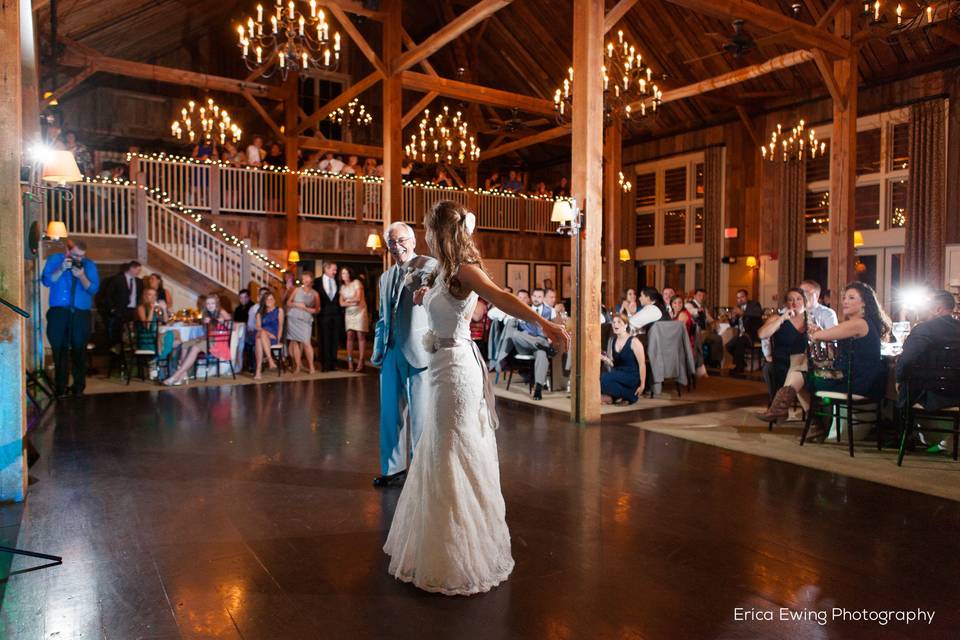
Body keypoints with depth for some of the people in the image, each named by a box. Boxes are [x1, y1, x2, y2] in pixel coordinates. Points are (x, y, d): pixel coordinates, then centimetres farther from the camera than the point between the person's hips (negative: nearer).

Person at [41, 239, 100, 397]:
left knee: (79, 351, 1)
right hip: (58, 312, 0)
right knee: (59, 350, 1)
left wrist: (81, 276, -17)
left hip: (81, 314, 0)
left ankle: (79, 388, 9)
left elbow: (93, 289, -3)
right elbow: (46, 281, -5)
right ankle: (60, 388, 8)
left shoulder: (89, 265, 5)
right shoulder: (55, 260, 6)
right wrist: (61, 269, -17)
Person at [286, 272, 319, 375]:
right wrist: (296, 304, -7)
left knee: (306, 342, -13)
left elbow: (316, 310, 4)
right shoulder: (297, 290, 9)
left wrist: (305, 308, -10)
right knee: (295, 342, -1)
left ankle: (311, 366, -4)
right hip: (293, 319, 2)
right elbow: (288, 303, 11)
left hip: (305, 320, -2)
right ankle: (297, 366, 5)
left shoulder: (315, 294, 5)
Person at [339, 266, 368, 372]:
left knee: (360, 336, -7)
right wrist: (353, 302, -13)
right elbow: (341, 303, 1)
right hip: (349, 313, 4)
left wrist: (347, 300, -2)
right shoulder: (342, 287, 8)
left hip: (359, 312, -4)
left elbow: (358, 298, -14)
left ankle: (360, 362, -6)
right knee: (349, 336, -3)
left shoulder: (356, 282, -6)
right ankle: (350, 362, -2)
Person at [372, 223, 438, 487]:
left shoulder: (428, 265, -1)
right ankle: (394, 468, 25)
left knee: (420, 414, 0)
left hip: (418, 351, -6)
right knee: (390, 413, 12)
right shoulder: (385, 277, 20)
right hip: (391, 353, 7)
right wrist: (378, 351, 15)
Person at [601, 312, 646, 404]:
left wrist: (642, 385, -14)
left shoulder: (634, 341, -8)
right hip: (617, 376, 5)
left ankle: (629, 396, -9)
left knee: (605, 377, -30)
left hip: (632, 378, -5)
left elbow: (642, 364, -10)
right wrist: (605, 359, -10)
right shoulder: (612, 340, 10)